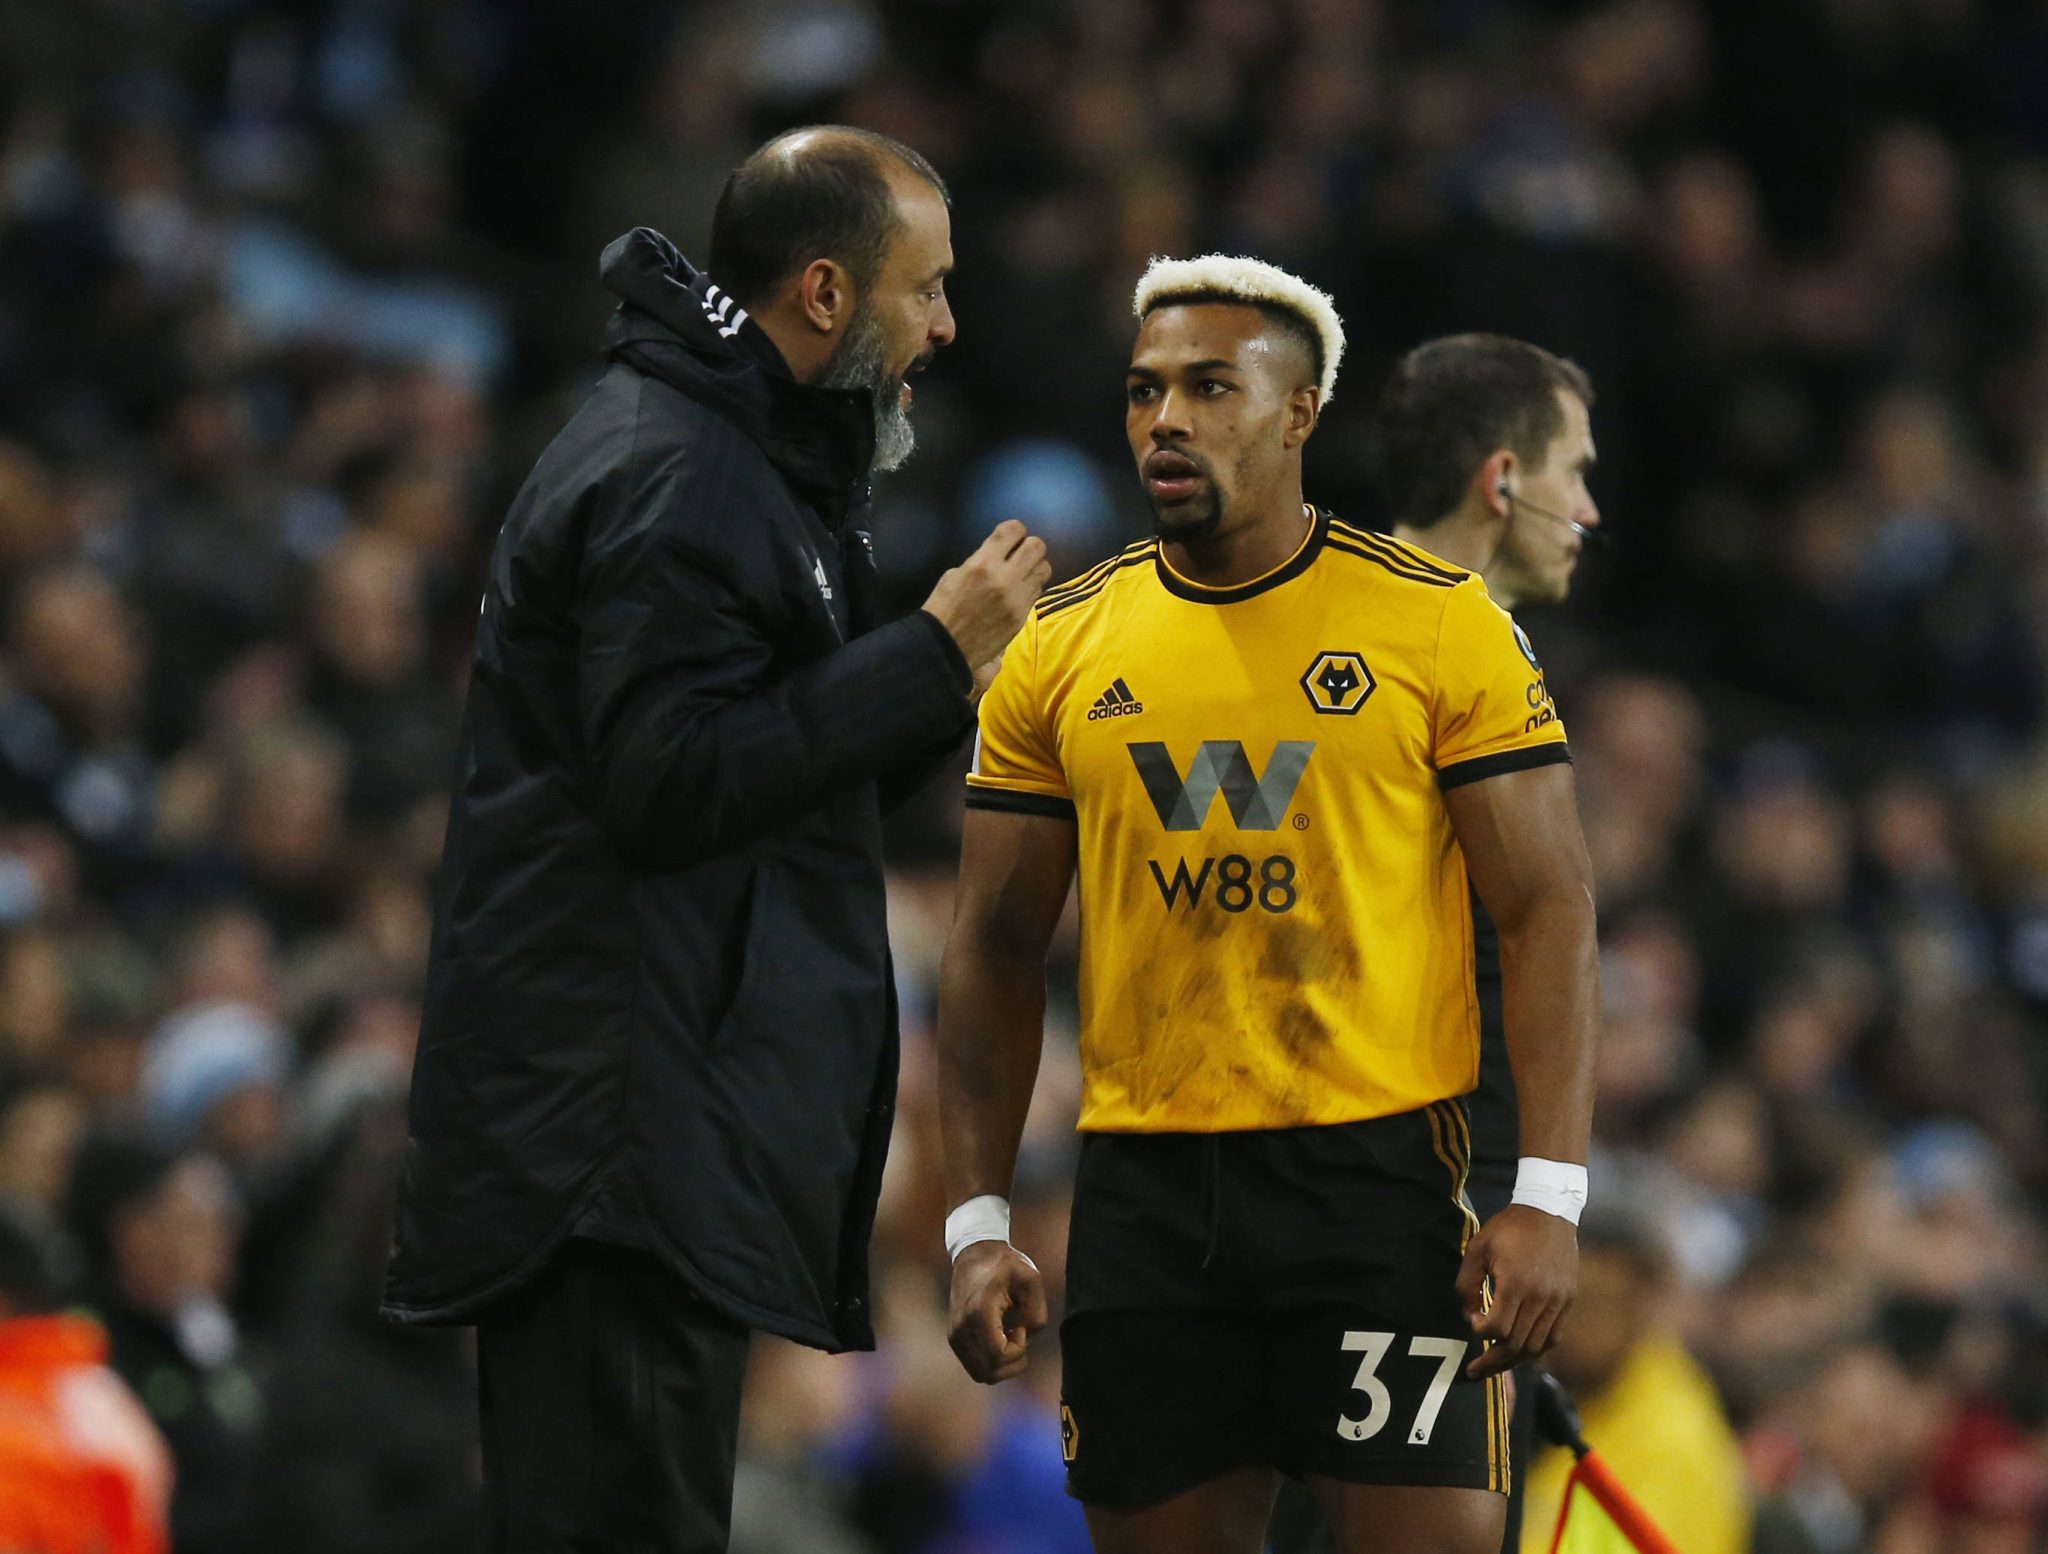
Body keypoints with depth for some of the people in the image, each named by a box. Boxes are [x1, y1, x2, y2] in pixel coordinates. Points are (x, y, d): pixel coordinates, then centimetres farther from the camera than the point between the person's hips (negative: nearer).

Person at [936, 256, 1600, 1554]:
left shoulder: (1442, 624, 0)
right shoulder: (1063, 650, 9)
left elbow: (1549, 914, -2)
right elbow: (998, 950, 13)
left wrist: (1550, 1198, -11)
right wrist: (978, 1222, 5)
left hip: (1380, 1172, -3)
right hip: (1144, 1189, 3)